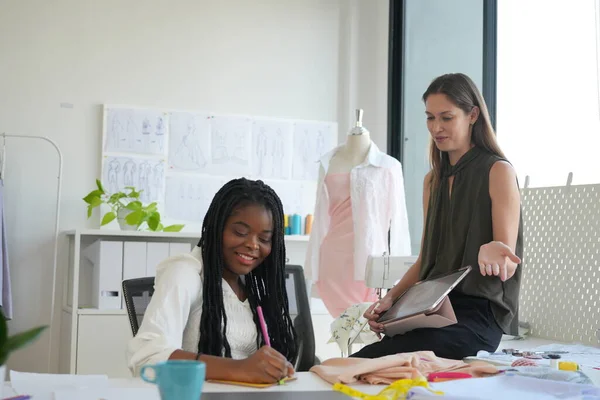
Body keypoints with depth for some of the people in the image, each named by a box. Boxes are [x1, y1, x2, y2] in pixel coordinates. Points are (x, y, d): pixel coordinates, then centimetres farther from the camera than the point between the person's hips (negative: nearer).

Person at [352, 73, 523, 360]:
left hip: (477, 314, -6)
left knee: (367, 360, -30)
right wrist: (390, 298, 1)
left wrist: (490, 252, -33)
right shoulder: (433, 180, 17)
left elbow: (508, 265, -9)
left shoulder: (498, 171, -5)